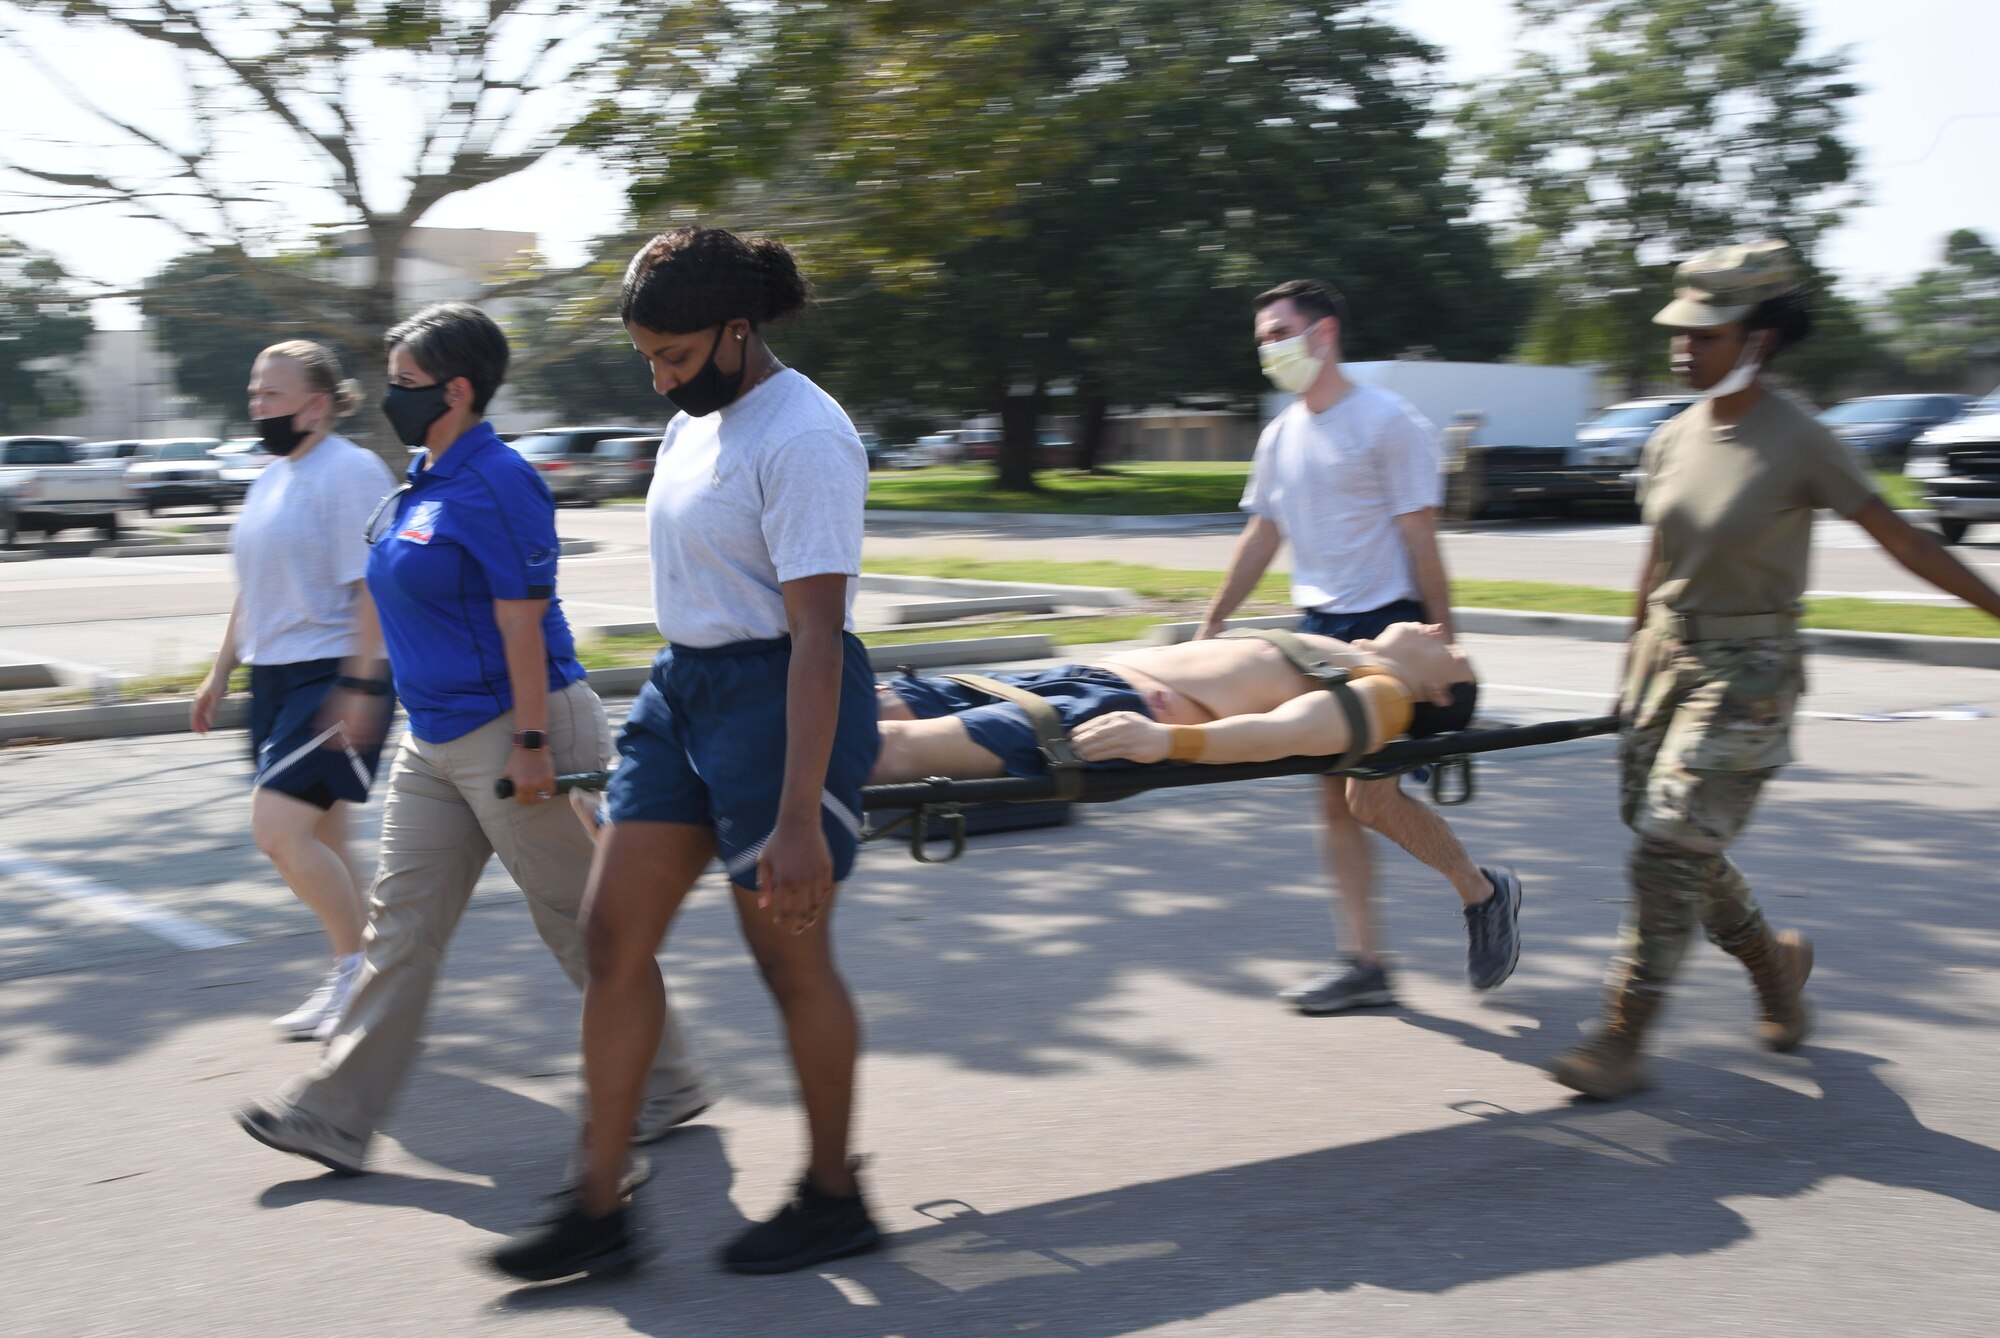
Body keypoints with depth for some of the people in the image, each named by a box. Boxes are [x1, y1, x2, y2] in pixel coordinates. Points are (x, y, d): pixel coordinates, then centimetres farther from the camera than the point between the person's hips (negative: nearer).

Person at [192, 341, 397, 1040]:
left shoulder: (351, 472, -12)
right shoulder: (271, 477, 16)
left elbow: (372, 588, -18)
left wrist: (359, 686, -23)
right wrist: (220, 673, 20)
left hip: (333, 678, -9)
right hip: (274, 675, 9)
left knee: (279, 828, -15)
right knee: (321, 839, 10)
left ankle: (357, 968, -1)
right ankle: (352, 981, 19)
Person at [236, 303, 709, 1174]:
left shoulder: (494, 485, -17)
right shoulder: (421, 484, 11)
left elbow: (523, 620, -21)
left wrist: (531, 743, -23)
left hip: (508, 730, -10)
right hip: (437, 739, 10)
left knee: (579, 920, 2)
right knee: (401, 919, 9)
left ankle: (667, 1087, 19)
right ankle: (336, 1116, 13)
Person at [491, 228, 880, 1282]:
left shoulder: (800, 437, -19)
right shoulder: (694, 421, 10)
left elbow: (817, 634, -24)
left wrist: (800, 818, -27)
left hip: (779, 698, -9)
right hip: (682, 687, 9)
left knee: (790, 955, 3)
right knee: (613, 934, 5)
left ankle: (833, 1200, 23)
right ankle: (599, 1211, 13)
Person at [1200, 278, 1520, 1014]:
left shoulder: (1389, 423, -9)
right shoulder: (1281, 435, 12)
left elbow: (1420, 541, -11)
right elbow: (1260, 538, 18)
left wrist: (1444, 647, -13)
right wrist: (1210, 626, 15)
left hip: (1388, 628, -7)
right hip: (1319, 629, 7)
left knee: (1373, 798, -11)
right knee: (1336, 799, 5)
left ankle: (1485, 892, 13)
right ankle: (1366, 963, 11)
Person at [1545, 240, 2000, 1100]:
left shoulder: (1800, 445, -14)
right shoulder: (1671, 441, 4)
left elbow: (1901, 540, -8)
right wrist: (1636, 670, 21)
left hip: (1746, 673, -7)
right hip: (1667, 652, 7)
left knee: (1671, 847, -10)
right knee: (1668, 843, 12)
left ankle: (1622, 1044, -1)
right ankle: (1772, 961, 38)